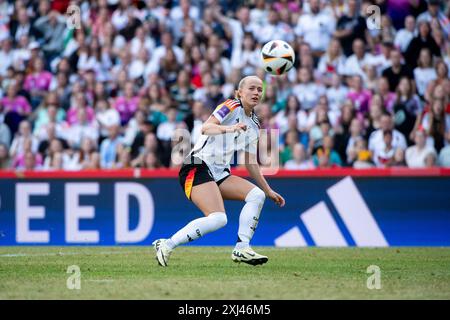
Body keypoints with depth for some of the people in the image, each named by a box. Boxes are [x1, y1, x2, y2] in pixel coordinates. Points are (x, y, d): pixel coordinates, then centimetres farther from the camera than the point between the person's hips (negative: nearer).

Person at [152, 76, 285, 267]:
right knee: (218, 218, -25)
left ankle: (242, 249, -9)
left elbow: (251, 164, 26)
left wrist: (268, 191, 26)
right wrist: (229, 129, -39)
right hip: (198, 168, -9)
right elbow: (205, 128, -21)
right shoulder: (232, 107, -5)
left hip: (220, 173, 9)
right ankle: (165, 246, -18)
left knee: (256, 195, -7)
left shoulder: (253, 126, 19)